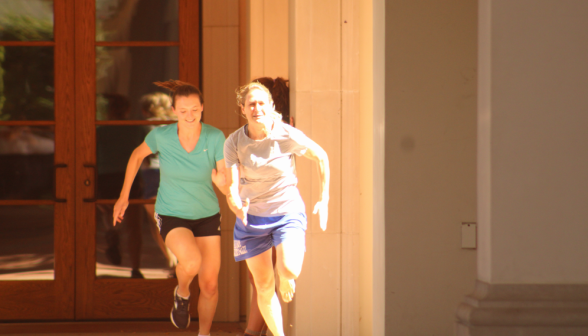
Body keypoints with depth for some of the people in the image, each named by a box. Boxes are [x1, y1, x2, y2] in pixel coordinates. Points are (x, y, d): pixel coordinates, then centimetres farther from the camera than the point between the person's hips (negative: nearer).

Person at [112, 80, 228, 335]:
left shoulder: (215, 137, -19)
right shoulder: (161, 135, -19)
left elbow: (228, 187, -20)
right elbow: (138, 155, 3)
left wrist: (222, 182, -45)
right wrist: (124, 196, 5)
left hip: (207, 215, 2)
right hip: (172, 216, -2)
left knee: (210, 285, 6)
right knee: (191, 261, -31)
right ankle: (182, 293, 4)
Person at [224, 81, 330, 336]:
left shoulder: (288, 136, -15)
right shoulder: (234, 142, -12)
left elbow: (321, 157, 1)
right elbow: (231, 186, -17)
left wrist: (324, 200, 1)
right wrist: (236, 204, -40)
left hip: (288, 212, -2)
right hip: (252, 217, 2)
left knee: (289, 270, -24)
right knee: (264, 287, 4)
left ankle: (285, 280, 14)